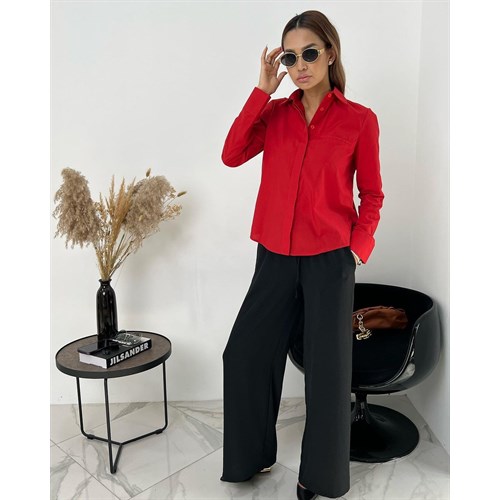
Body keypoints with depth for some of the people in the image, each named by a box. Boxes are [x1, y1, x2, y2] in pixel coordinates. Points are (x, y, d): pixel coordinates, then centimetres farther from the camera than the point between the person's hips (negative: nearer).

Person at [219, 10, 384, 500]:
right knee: (244, 355, 9)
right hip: (275, 257, 3)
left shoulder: (359, 119, -2)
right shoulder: (275, 112, 6)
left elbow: (371, 193, 4)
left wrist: (359, 244, -8)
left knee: (327, 369, 8)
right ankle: (254, 455, 33)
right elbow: (232, 155, -9)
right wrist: (262, 90, -9)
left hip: (330, 261, -3)